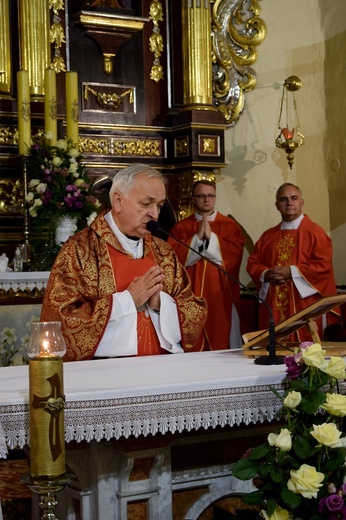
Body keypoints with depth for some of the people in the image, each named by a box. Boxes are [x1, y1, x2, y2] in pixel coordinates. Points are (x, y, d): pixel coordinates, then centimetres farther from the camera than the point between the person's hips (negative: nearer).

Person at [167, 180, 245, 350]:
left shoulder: (230, 225, 8)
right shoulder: (181, 227, 8)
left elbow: (236, 253, -6)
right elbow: (174, 256, -5)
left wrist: (211, 237, -12)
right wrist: (198, 237, -12)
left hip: (221, 296, 0)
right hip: (191, 297, 0)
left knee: (222, 340, 2)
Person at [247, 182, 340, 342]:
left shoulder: (314, 232, 0)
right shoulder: (268, 236, 15)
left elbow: (323, 265, -9)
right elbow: (252, 263, 12)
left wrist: (292, 272, -15)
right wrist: (266, 274, -9)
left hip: (302, 305, -4)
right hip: (273, 306, 4)